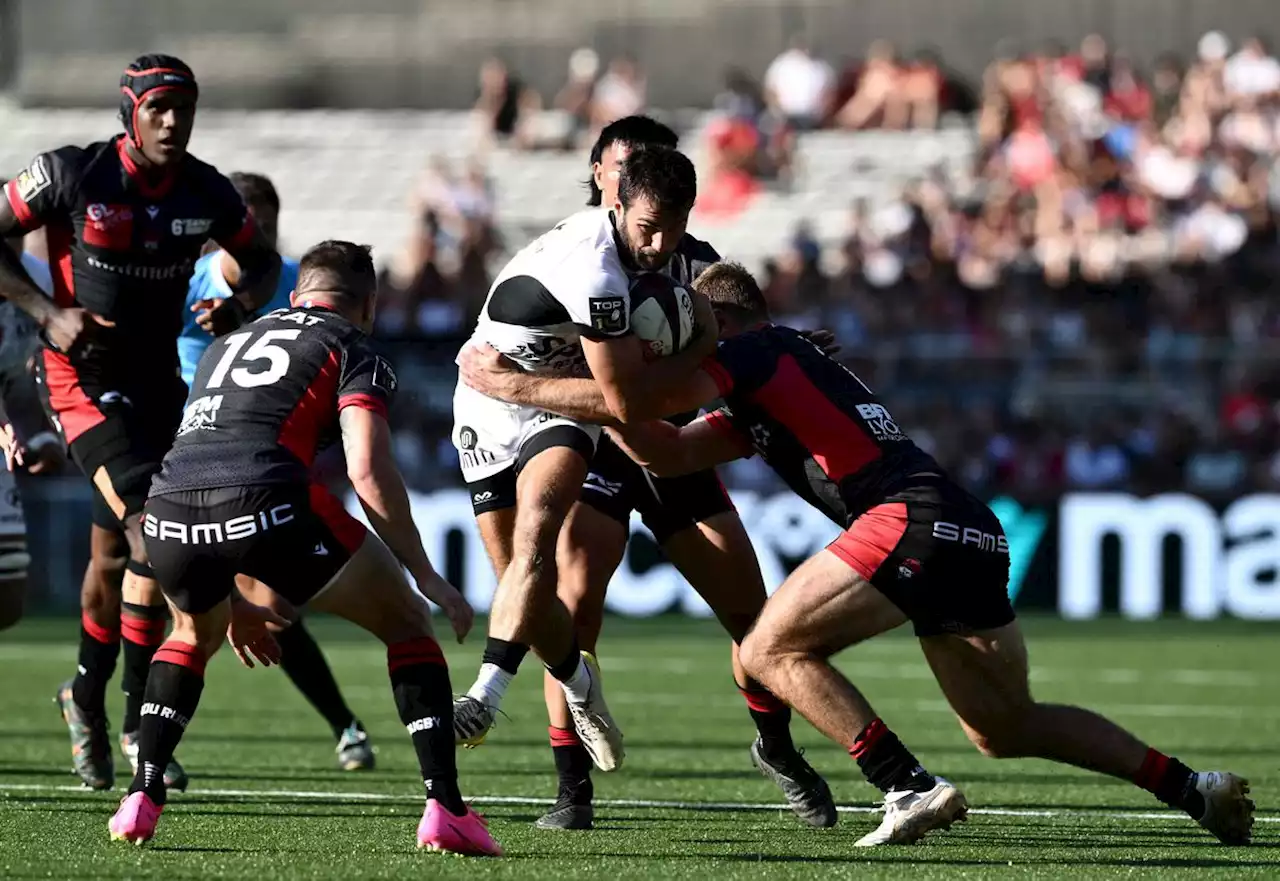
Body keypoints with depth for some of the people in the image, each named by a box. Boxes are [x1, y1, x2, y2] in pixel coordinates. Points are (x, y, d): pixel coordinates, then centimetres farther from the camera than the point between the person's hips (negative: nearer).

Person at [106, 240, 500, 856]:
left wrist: (232, 604, 47)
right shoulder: (353, 350, 16)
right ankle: (445, 810, 3)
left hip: (166, 511, 5)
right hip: (265, 505, -5)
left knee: (196, 634, 37)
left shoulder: (230, 344, 35)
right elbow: (368, 471, -1)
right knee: (407, 624, 15)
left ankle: (140, 801, 21)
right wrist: (427, 578, 6)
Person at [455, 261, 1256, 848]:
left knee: (773, 651, -5)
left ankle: (913, 789, -15)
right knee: (1004, 727, 17)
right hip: (974, 535, 10)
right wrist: (579, 401, 17)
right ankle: (1195, 789, 14)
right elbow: (670, 453, 21)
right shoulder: (760, 399, 29)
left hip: (914, 517, -10)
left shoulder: (759, 349, 2)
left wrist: (515, 386, 2)